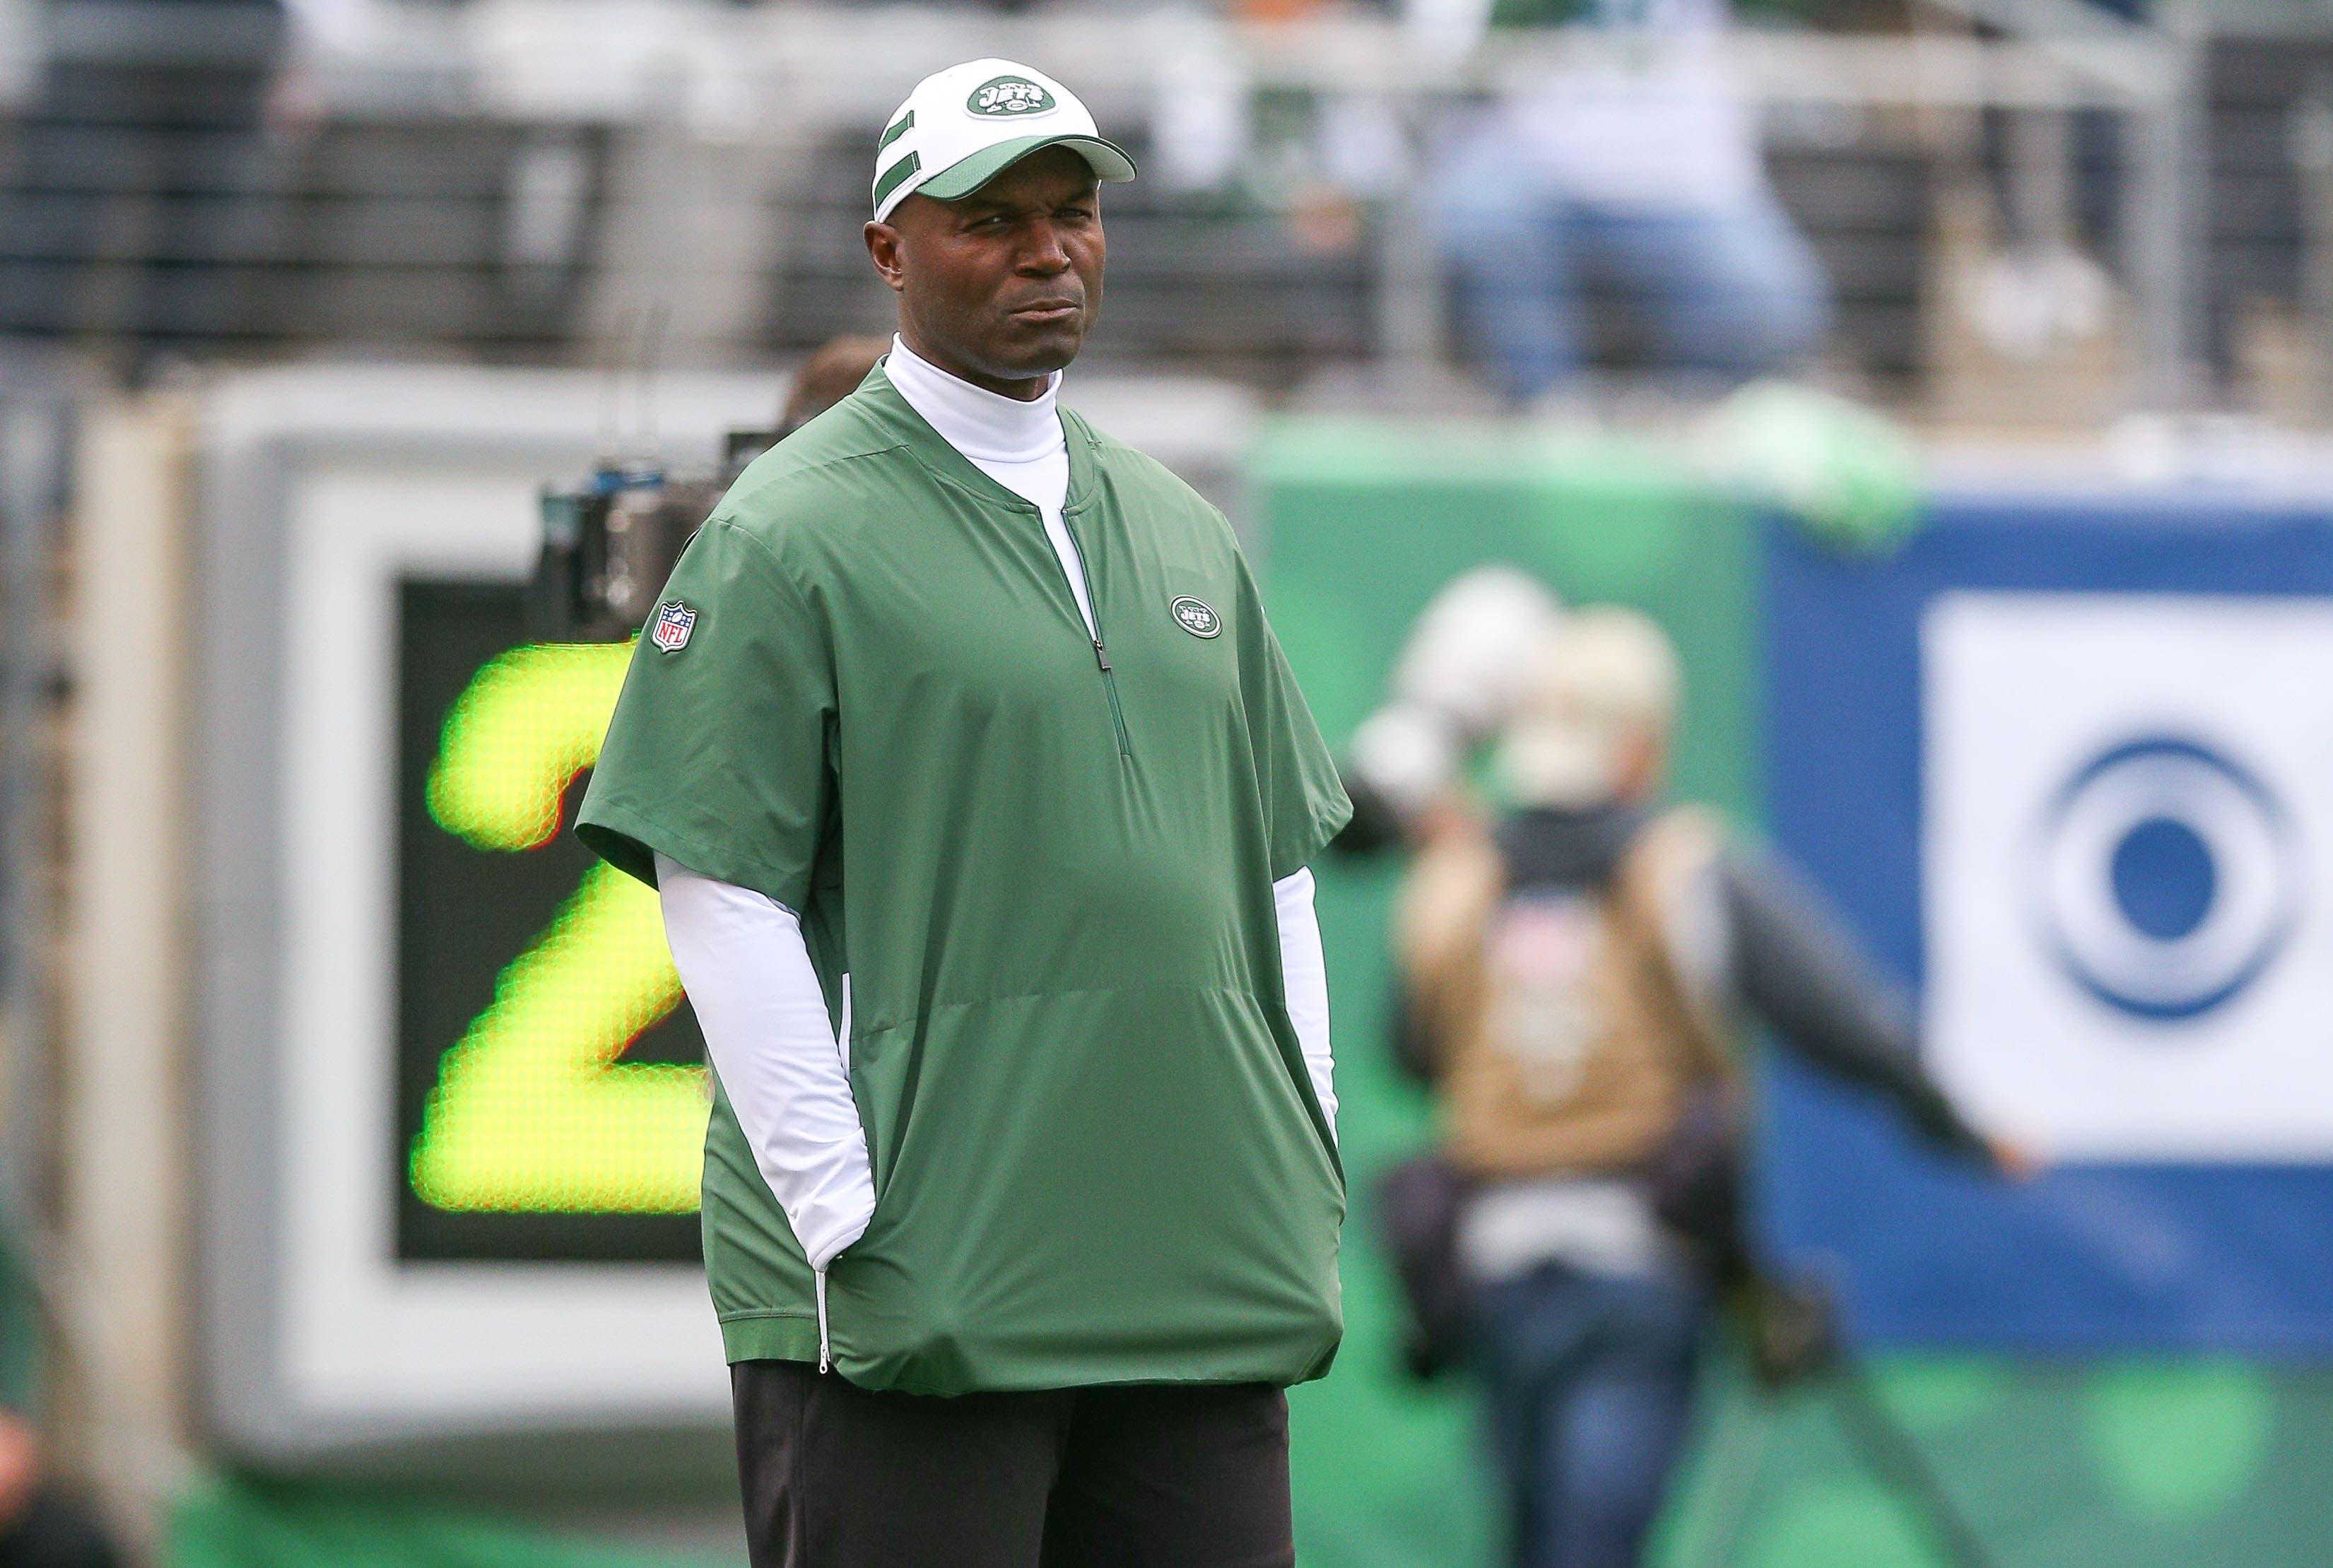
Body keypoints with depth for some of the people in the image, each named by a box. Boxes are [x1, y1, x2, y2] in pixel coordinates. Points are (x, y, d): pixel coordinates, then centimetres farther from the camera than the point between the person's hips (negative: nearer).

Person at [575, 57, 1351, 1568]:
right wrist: (846, 1221, -14)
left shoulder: (1183, 533, 17)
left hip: (1206, 1297, 6)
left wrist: (1308, 1202, 12)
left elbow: (1277, 876, 20)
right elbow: (721, 897, -9)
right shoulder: (789, 535, -4)